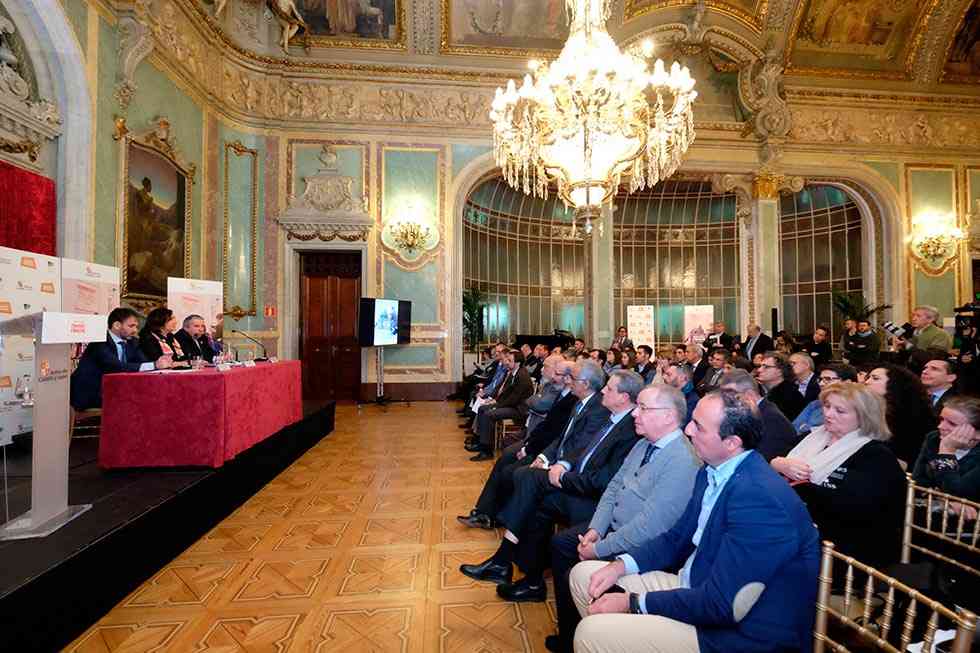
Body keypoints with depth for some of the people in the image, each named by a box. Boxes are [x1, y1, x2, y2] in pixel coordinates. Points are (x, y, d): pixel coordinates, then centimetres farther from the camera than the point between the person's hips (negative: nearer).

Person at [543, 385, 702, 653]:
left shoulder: (682, 462, -27)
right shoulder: (645, 444, 3)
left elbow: (648, 527, -28)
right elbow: (614, 486, 8)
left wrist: (599, 549, -19)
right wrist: (594, 529, -4)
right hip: (612, 526, 9)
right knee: (560, 543, 8)